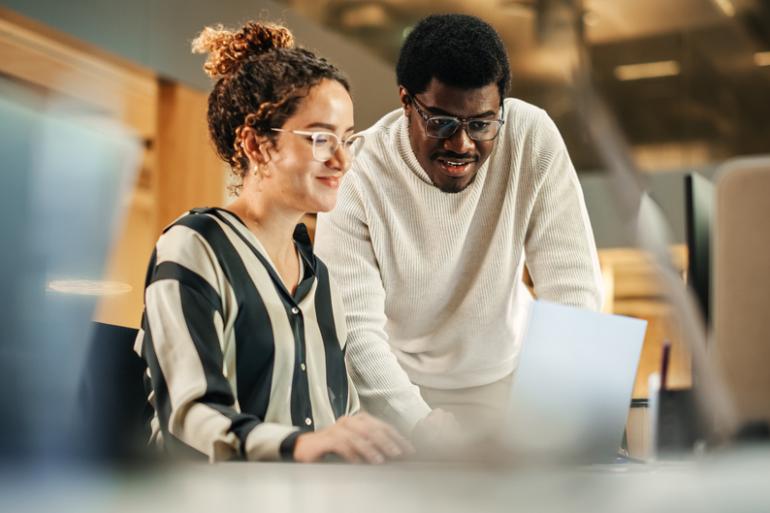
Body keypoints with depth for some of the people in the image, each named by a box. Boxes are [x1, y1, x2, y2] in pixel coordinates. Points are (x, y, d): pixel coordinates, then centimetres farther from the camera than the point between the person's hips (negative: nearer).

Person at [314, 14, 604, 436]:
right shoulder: (358, 174, -22)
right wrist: (424, 427, -38)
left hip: (506, 373, 1)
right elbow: (353, 329, -25)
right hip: (394, 385, -1)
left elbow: (572, 287, -17)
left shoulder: (533, 138, -17)